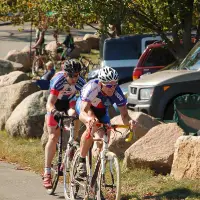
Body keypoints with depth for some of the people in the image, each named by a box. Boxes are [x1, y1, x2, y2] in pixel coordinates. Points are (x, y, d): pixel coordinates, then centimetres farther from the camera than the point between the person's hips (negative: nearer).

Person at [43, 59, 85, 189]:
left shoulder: (80, 82, -27)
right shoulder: (58, 80, -35)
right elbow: (50, 103, -40)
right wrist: (54, 111, -61)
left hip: (70, 102, 4)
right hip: (56, 105, -4)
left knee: (75, 115, -28)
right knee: (53, 137, -10)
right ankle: (47, 172, -5)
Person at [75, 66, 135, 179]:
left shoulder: (117, 92, -32)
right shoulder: (92, 88, -41)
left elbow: (124, 115, -31)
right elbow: (82, 113, -49)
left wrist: (129, 121, -55)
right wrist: (89, 119, -71)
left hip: (102, 111, 4)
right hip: (84, 106, -4)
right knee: (92, 127, -33)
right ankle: (82, 162, -20)